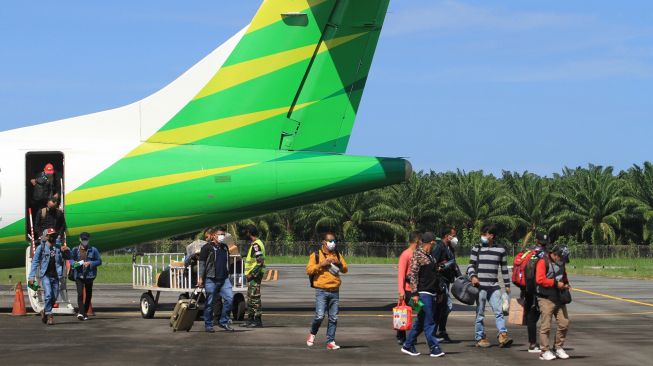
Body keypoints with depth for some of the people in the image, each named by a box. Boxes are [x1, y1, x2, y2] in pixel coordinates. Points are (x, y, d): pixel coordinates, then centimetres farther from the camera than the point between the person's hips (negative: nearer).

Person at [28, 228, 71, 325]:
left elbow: (68, 257, 16)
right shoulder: (41, 248, -2)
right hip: (45, 275, -4)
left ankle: (45, 311, 31)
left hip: (55, 276, 4)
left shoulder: (58, 248, 8)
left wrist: (67, 251, -7)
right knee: (48, 295, -18)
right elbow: (35, 262, -2)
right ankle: (49, 316, -11)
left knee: (54, 297, 8)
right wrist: (31, 276, -7)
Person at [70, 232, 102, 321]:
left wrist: (90, 263, -11)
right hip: (79, 275, -1)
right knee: (80, 294, -15)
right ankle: (80, 312, -22)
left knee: (88, 295, 7)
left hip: (89, 275, 1)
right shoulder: (75, 250, 6)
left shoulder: (93, 250, 4)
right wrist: (74, 263, -9)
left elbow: (99, 261, 5)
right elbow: (71, 260, 14)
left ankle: (85, 312, 20)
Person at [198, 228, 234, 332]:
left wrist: (227, 275, 24)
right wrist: (201, 278, -12)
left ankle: (223, 322, 4)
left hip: (224, 279, 5)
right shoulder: (207, 248, -2)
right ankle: (208, 325, 9)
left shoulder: (225, 247, 18)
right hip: (211, 280, -5)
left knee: (229, 298, -8)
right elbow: (202, 263, -6)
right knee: (210, 303, -1)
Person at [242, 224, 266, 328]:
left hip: (254, 276, -11)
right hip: (252, 275, 11)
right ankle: (250, 319, 22)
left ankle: (258, 321, -7)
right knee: (250, 298, 16)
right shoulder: (254, 244, 17)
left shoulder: (256, 245, -15)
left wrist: (252, 273, -21)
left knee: (255, 298, -9)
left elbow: (260, 261, -24)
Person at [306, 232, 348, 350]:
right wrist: (321, 264, -17)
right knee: (320, 316, -14)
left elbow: (345, 269, 13)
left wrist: (339, 264, -7)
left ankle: (330, 342, 9)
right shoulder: (316, 255, 1)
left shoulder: (337, 255, 14)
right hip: (321, 291, -4)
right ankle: (312, 334, 13)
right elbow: (309, 270, -7)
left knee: (333, 318, 3)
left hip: (335, 291, 4)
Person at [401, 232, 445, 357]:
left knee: (421, 321, 11)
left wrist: (439, 291, 24)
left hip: (431, 293, 9)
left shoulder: (430, 256, 18)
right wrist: (414, 293, -19)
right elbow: (413, 275, -14)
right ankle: (434, 348, -5)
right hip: (423, 293, -9)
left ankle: (408, 346, 19)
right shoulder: (417, 255, -10)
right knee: (429, 322, -7)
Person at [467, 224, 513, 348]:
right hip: (480, 286, -1)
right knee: (480, 313, 2)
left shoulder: (500, 250, 9)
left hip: (494, 286, 1)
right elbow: (471, 265, 6)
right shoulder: (476, 249, 5)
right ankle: (480, 337, 7)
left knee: (498, 311, -9)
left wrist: (507, 285, 14)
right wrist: (473, 276, -13)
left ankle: (503, 334, -16)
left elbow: (504, 268, 15)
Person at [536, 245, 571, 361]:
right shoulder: (543, 262, -8)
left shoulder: (560, 264, 16)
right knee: (546, 325, -6)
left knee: (564, 323, 4)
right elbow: (539, 280, -19)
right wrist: (555, 283, -16)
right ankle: (544, 351, 0)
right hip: (546, 299, -7)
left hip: (559, 298, 7)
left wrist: (566, 284, 12)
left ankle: (558, 348, 17)